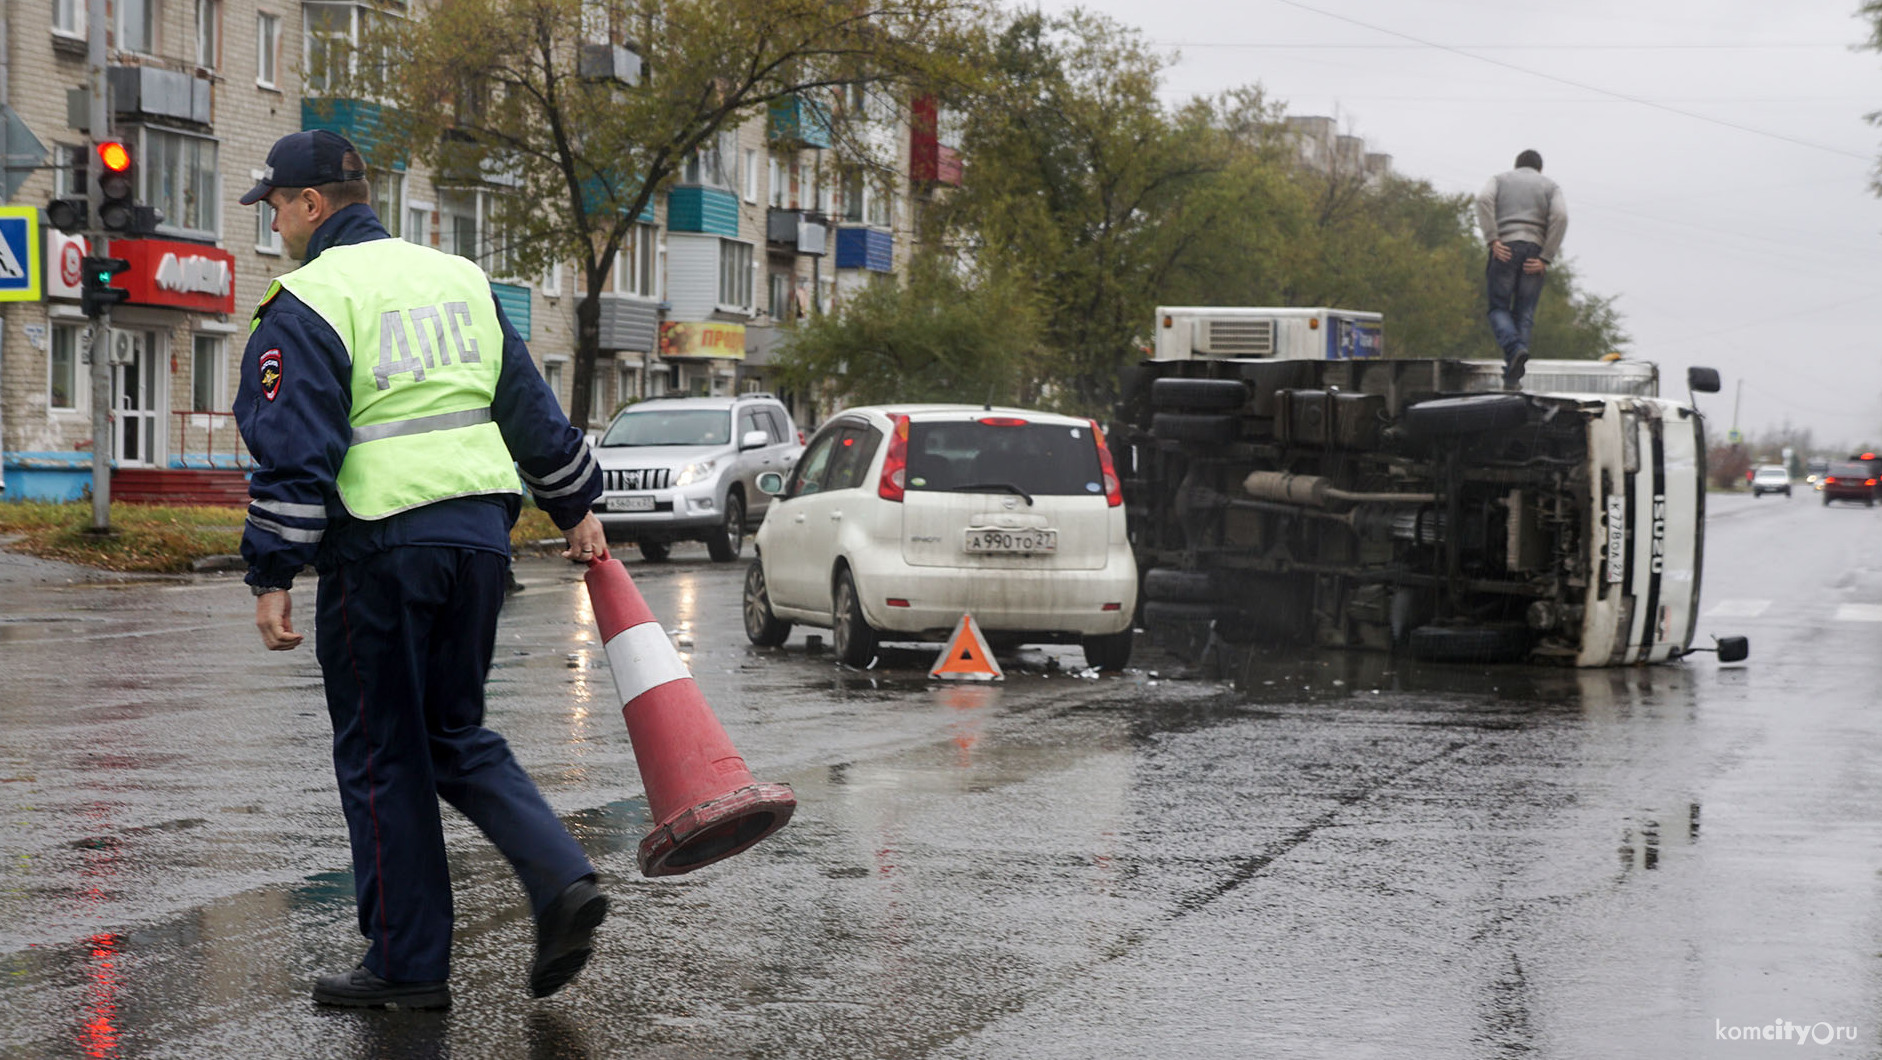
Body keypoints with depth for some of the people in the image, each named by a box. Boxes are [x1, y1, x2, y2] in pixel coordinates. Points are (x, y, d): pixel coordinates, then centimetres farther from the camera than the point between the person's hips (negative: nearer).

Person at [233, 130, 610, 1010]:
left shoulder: (309, 303, -7)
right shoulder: (458, 278, 14)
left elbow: (294, 451, -14)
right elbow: (532, 408, 18)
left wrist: (273, 576, -11)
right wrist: (576, 508, 26)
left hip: (380, 549, -6)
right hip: (479, 532, 6)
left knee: (382, 756, 5)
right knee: (457, 736, 18)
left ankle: (408, 964, 11)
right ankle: (561, 879, 0)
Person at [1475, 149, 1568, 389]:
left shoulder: (1500, 179, 17)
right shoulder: (1550, 186, 16)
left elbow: (1483, 199, -6)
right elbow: (1560, 216, -4)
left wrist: (1493, 240, -10)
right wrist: (1545, 259, -6)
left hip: (1504, 250, -1)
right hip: (1535, 252, 1)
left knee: (1499, 309, 7)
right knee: (1524, 314, 8)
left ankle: (1515, 349, -23)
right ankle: (1512, 376, -1)